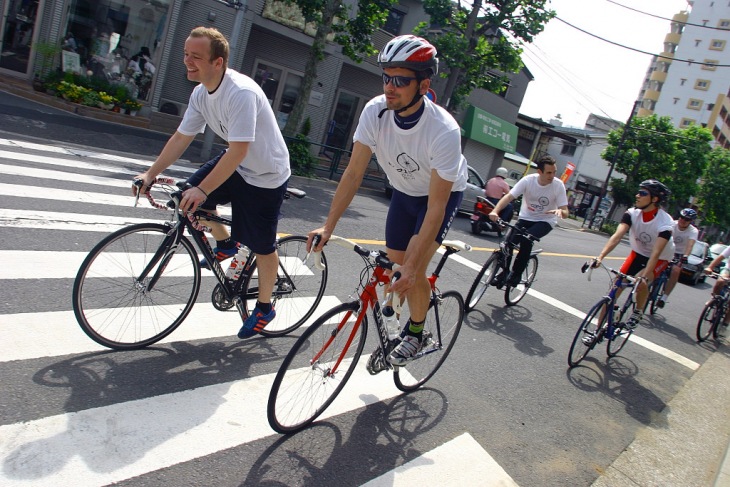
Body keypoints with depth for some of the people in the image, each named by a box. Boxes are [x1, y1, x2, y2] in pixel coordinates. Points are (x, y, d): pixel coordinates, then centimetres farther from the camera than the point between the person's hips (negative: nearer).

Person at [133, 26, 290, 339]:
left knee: (262, 247, 1)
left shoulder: (241, 93, -30)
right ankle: (225, 243, 25)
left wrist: (202, 190, -35)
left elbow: (238, 150, -34)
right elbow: (181, 137, 3)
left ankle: (264, 308, 22)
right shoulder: (201, 93, -3)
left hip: (266, 175, -8)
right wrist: (150, 174, -4)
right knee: (190, 197, 0)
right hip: (236, 162, 8)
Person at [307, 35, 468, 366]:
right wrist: (328, 226, -27)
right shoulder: (375, 111, -25)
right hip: (404, 191, 5)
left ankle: (416, 332, 12)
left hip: (444, 193, -4)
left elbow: (436, 208, -35)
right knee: (394, 266, 9)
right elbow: (354, 173, -20)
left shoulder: (444, 131, -37)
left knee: (412, 271, -16)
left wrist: (412, 267, -38)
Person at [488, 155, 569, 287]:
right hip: (525, 218, 2)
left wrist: (560, 211, -38)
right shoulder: (528, 180, -17)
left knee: (526, 239, -30)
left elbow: (566, 212, -13)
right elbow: (509, 196, -24)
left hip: (545, 222, -2)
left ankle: (516, 274, -13)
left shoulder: (558, 185, -17)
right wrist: (495, 211, -42)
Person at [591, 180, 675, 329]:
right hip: (638, 253, 4)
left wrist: (644, 277, -49)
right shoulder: (632, 213, -18)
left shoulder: (665, 222, -28)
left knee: (641, 283, -31)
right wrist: (600, 256, -44)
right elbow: (617, 236, -30)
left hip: (660, 259, -3)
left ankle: (638, 311, 0)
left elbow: (656, 253, -37)